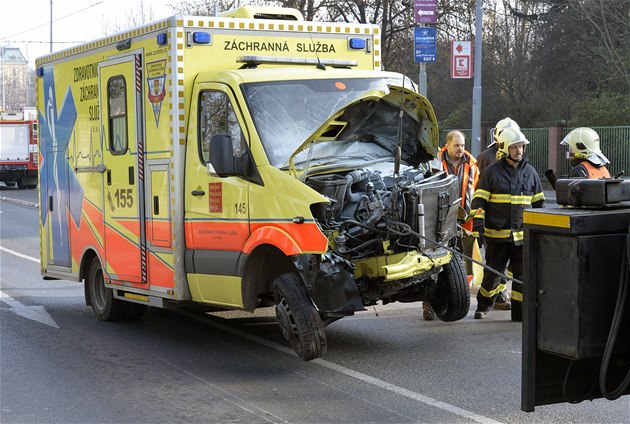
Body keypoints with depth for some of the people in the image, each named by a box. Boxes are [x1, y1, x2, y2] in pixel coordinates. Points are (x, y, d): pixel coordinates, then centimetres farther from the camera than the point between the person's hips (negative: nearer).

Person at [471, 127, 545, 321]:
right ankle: (483, 306, 25)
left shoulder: (530, 172, 10)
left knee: (522, 275, 2)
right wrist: (478, 225, -12)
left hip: (522, 233, 3)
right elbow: (478, 200, -2)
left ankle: (520, 312, 11)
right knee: (493, 273, 4)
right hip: (497, 233, -3)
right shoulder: (492, 172, -1)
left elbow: (539, 202, 18)